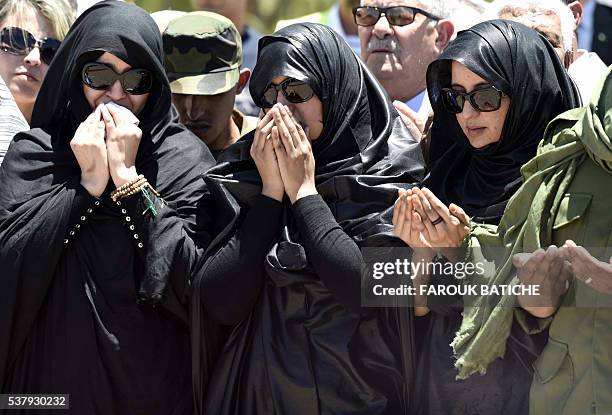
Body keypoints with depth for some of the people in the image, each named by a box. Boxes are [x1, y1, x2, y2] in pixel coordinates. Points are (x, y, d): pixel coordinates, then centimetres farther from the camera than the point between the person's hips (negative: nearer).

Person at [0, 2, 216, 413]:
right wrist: (87, 184, -15)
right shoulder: (33, 152, 1)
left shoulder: (184, 156, -2)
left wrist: (128, 176, -15)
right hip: (52, 379, 1)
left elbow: (193, 279, -13)